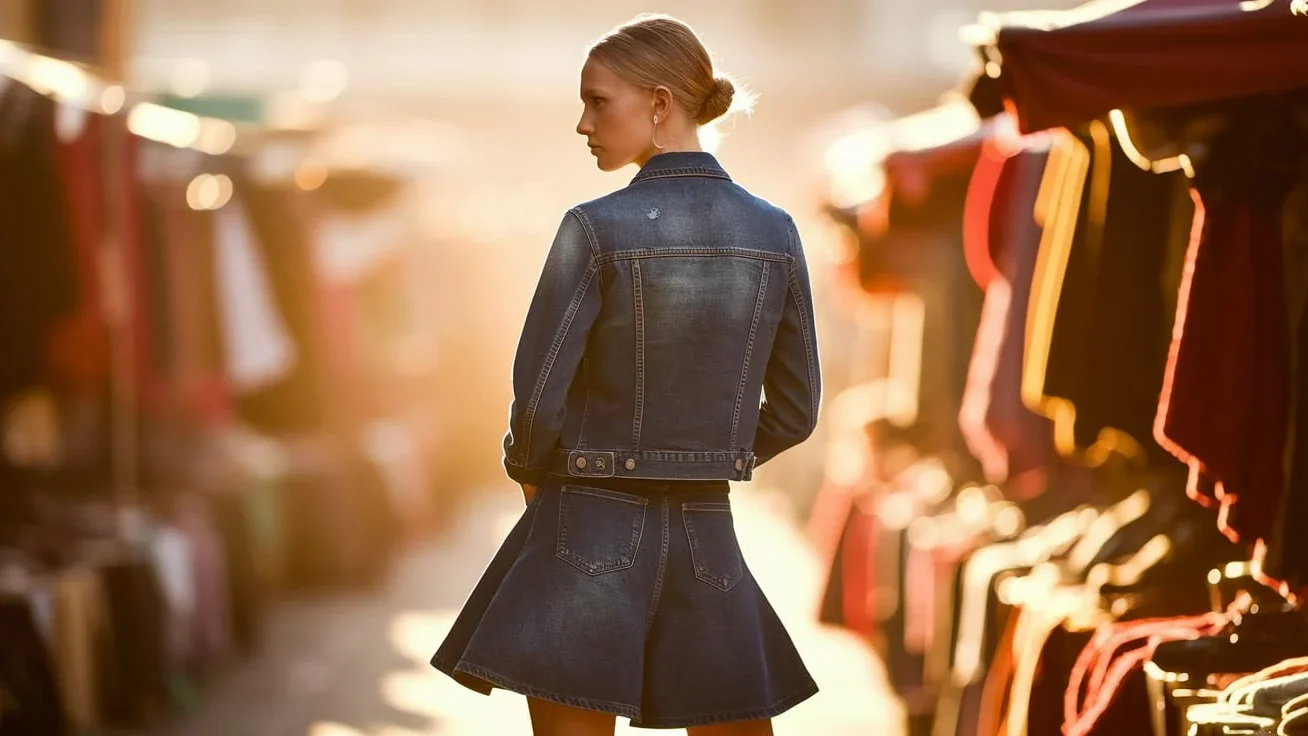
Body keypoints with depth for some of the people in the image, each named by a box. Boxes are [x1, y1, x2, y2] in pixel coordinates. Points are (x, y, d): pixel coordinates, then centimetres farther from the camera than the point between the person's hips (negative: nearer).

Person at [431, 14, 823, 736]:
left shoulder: (596, 228, -12)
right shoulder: (774, 233, 2)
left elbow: (537, 398, -13)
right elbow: (795, 408, 7)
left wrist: (531, 472, 8)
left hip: (593, 533, -4)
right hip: (707, 536, 4)